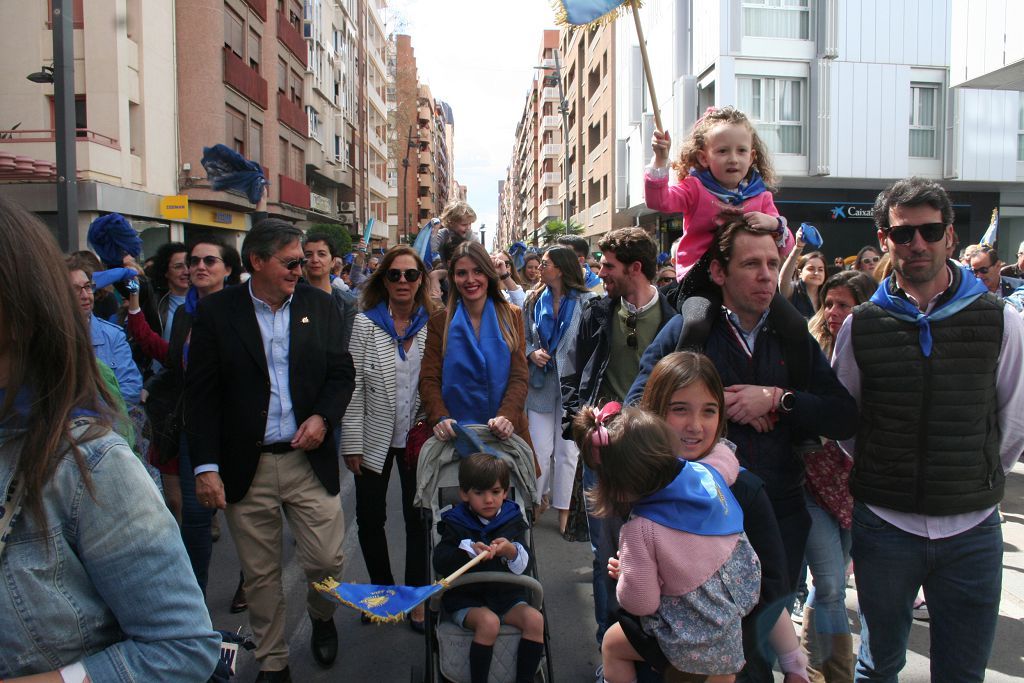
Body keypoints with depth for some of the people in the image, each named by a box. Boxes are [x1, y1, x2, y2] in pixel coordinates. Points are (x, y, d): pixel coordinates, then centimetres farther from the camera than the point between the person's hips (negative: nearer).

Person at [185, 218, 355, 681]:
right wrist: (205, 466, -9)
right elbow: (200, 395, -4)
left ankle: (322, 617, 37)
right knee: (260, 574, 11)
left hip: (309, 459, 1)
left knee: (327, 561, 3)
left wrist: (323, 416, -10)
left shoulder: (319, 306, 4)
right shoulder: (216, 312, -3)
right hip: (246, 467, -1)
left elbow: (342, 372, 8)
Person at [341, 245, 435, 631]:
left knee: (418, 518, 8)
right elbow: (354, 386, -6)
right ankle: (382, 589, 32)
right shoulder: (366, 323, -4)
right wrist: (352, 441, -8)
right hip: (375, 438, 0)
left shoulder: (432, 324, -2)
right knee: (369, 517, 10)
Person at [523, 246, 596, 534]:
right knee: (541, 449, 4)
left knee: (567, 450, 7)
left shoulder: (586, 301, -9)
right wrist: (532, 353, -6)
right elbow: (525, 338, 14)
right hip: (541, 384, 3)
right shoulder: (534, 300, 6)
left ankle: (564, 508, 23)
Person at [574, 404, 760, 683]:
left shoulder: (641, 529, -30)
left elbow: (640, 603, -19)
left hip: (691, 642, -5)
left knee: (612, 644, 22)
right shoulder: (708, 473, -15)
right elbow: (726, 453, 12)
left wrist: (624, 574, 0)